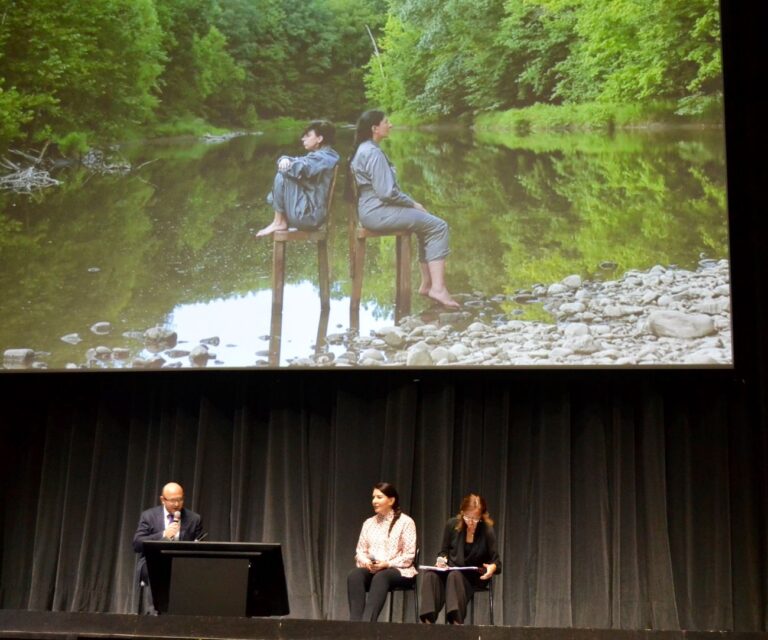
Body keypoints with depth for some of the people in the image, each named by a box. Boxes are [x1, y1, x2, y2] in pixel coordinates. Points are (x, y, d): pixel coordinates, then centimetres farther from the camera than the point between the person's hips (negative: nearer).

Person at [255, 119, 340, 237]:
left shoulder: (322, 158, -18)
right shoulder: (318, 156, 15)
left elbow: (298, 167, -28)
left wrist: (286, 163, -4)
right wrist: (285, 159, -11)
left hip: (308, 216, -11)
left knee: (282, 176, -13)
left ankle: (279, 222, -5)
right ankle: (282, 220, 9)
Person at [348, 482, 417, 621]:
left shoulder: (405, 522, 1)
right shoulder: (369, 523, 17)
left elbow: (408, 556, -4)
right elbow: (360, 551, 14)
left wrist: (387, 564, -18)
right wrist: (366, 562, -10)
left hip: (398, 571, -4)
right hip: (371, 570, 4)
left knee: (380, 577, -40)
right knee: (354, 575, -31)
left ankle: (367, 623, -51)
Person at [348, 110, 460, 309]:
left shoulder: (363, 150, 15)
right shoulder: (373, 153, -17)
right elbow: (387, 192, -22)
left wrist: (411, 203, 13)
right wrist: (413, 204, -8)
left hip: (373, 209, 11)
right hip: (378, 212, -11)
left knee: (428, 225, 19)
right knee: (438, 226, -11)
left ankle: (427, 283, 12)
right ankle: (438, 288, -16)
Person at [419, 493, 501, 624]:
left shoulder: (487, 531, -10)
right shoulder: (452, 525, -3)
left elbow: (496, 560, -8)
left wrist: (493, 567, -32)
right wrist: (442, 559, -13)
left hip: (473, 575, -3)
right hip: (451, 568, 3)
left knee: (455, 576, -38)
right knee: (430, 575, -30)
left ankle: (456, 622, -42)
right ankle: (428, 621, -37)